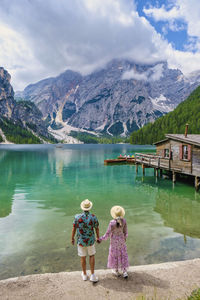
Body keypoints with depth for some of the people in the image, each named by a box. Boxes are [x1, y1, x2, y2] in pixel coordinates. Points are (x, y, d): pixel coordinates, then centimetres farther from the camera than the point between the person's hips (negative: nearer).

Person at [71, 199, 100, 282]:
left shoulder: (77, 217, -19)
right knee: (91, 256, 21)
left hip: (81, 241, 0)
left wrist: (72, 238, 8)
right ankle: (92, 275, 17)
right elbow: (97, 229, -5)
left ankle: (84, 275, 36)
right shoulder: (93, 217, -18)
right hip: (90, 240, 0)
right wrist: (98, 238, 13)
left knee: (83, 257, 19)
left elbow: (74, 229, -9)